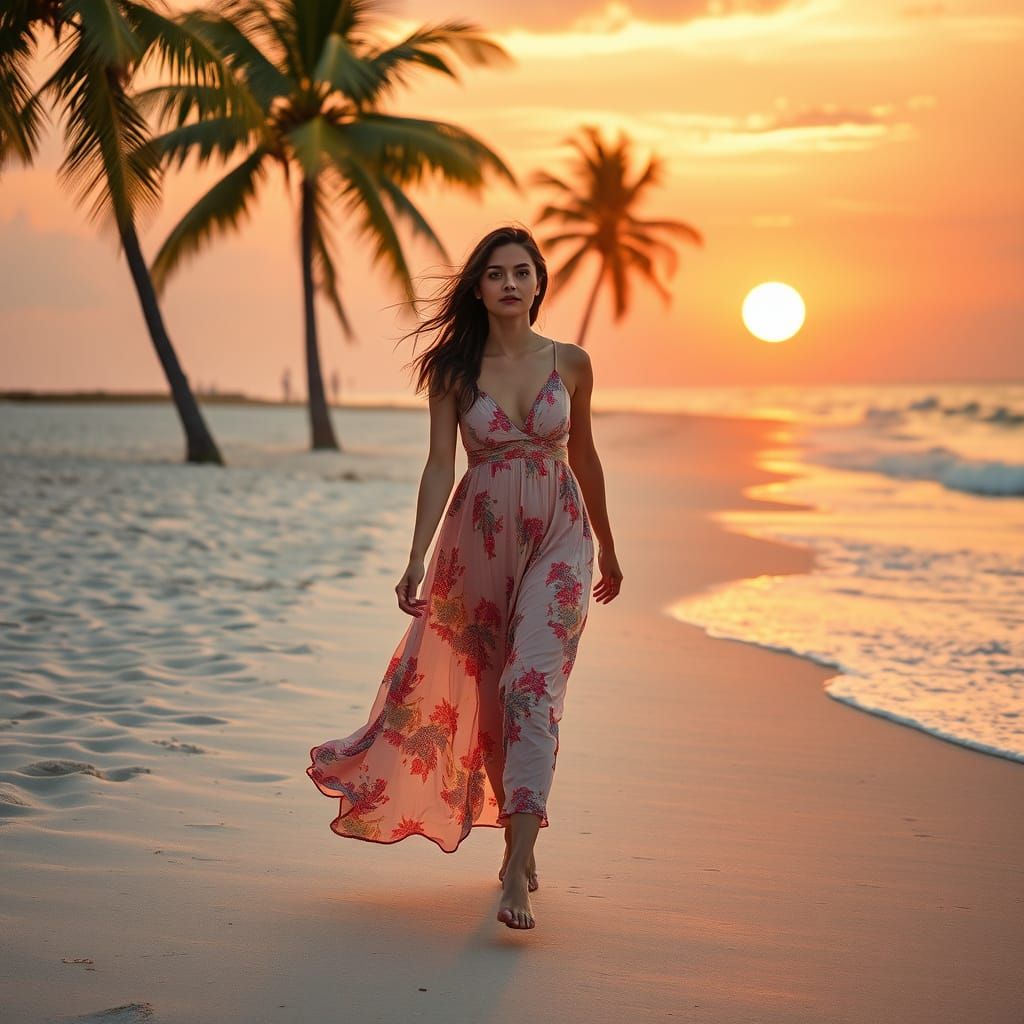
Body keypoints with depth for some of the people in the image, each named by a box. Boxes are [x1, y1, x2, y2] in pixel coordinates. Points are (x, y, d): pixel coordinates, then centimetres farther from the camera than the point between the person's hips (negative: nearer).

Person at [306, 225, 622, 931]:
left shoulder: (572, 363, 2)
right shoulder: (455, 370, 0)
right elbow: (440, 467, -3)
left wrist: (608, 549, 21)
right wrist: (418, 557, -14)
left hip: (558, 538, -1)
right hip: (478, 541, 1)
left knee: (533, 687, -16)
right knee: (488, 695, 9)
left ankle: (518, 873, -19)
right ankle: (520, 838, 30)